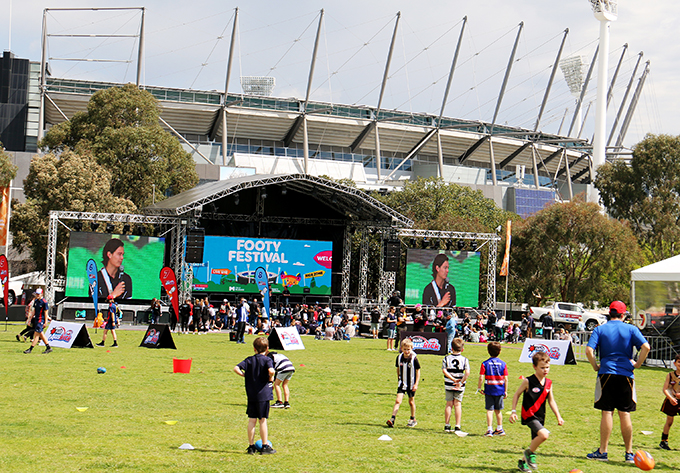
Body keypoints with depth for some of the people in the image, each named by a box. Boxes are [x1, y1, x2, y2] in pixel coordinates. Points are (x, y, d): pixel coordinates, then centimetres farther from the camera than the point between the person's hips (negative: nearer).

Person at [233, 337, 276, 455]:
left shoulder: (249, 360, 6)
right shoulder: (267, 360, -6)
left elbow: (236, 368, -5)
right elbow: (271, 371, -25)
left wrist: (245, 375, 5)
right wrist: (270, 379, -6)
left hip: (251, 395, 4)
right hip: (263, 394, -4)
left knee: (252, 420, 8)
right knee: (263, 420, 2)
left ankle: (251, 446, 11)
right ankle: (265, 446, 7)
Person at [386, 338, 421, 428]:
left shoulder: (414, 359, -13)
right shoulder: (399, 357, -3)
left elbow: (418, 371, -6)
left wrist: (416, 384, -9)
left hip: (411, 384, -2)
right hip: (402, 383, 2)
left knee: (411, 401, 12)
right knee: (398, 400, -10)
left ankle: (413, 419, 30)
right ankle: (392, 419, -15)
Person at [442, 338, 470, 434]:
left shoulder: (447, 358, -1)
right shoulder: (464, 359, -4)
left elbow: (444, 370, -11)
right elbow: (467, 372, -15)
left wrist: (453, 379, -12)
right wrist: (461, 382, -13)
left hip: (448, 385, 1)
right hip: (460, 387, -1)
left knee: (449, 404, 10)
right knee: (458, 405, 5)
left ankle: (447, 426, 15)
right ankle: (457, 427, 2)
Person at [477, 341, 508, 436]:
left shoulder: (485, 364, -6)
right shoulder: (503, 364, -1)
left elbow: (481, 378, -11)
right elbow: (506, 379, -1)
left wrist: (479, 388, 1)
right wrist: (506, 391, 7)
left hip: (489, 390, -2)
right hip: (500, 391, 2)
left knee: (489, 410, 0)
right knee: (498, 410, 16)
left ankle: (489, 430, -6)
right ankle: (499, 429, 27)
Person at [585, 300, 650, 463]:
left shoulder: (600, 329, 4)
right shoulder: (631, 329, 4)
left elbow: (589, 350, -9)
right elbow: (645, 347, -8)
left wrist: (596, 366, 3)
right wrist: (637, 364, 3)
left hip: (606, 373, -1)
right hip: (626, 375, 1)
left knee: (607, 413, 1)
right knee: (625, 414, 6)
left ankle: (603, 451, 2)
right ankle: (629, 453, 8)